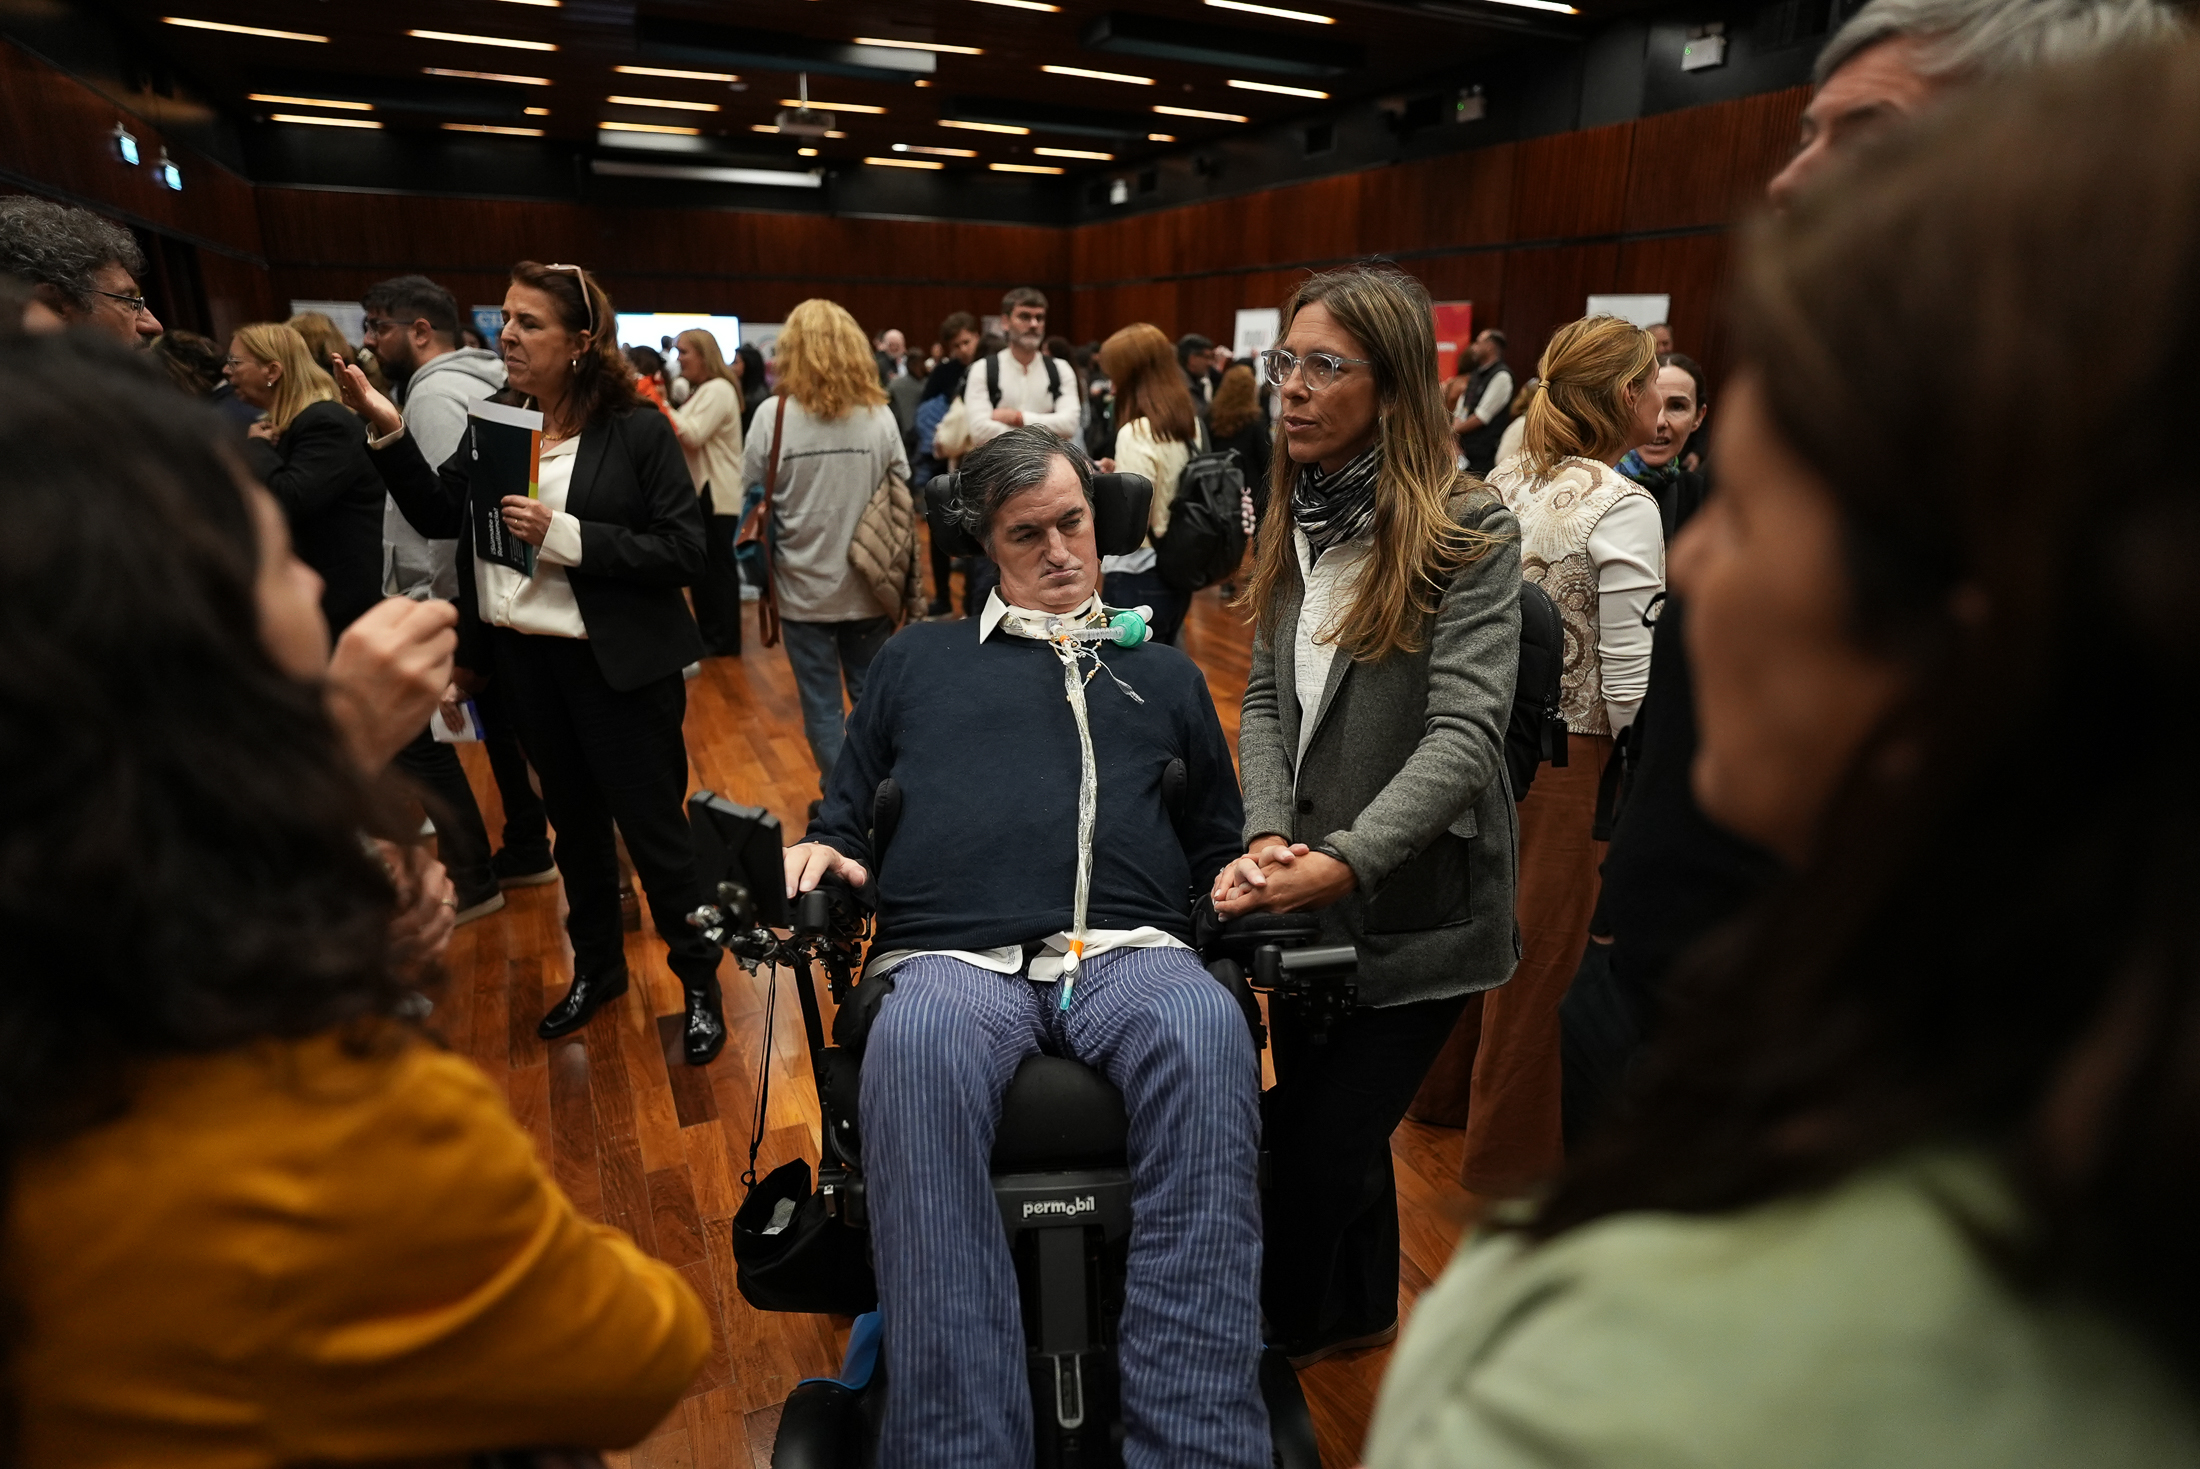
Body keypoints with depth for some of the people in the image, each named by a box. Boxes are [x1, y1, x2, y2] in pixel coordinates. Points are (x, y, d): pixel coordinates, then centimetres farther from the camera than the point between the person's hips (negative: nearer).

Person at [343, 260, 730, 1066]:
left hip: (615, 665, -6)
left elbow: (683, 550, -18)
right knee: (572, 819, 20)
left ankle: (700, 979, 24)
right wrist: (390, 433, -7)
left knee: (652, 826, 4)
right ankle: (597, 965, 39)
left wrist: (565, 535, -24)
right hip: (523, 658, 6)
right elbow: (439, 517, 6)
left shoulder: (637, 429, -13)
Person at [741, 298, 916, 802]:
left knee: (822, 707, 9)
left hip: (804, 589, -2)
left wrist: (766, 559, 12)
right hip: (868, 586, 2)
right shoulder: (879, 414, -3)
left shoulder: (773, 414, -7)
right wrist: (902, 578, 10)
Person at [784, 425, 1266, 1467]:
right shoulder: (917, 659, 28)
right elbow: (849, 820, 27)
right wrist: (819, 854, 4)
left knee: (1206, 1030, -36)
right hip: (952, 957, 0)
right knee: (917, 1046, -37)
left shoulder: (1161, 670, 30)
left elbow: (1217, 851, 29)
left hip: (1129, 950, 1)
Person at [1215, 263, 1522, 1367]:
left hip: (1415, 904, -6)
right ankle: (1357, 1311, 49)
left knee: (1317, 1150, 3)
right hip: (1310, 895, 6)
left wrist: (1341, 861, -30)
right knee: (1321, 1120, 22)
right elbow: (1265, 702, 2)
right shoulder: (1295, 523, 6)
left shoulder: (1469, 531, -14)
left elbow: (1465, 732, -21)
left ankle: (1268, 1346, 32)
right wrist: (1268, 837, -14)